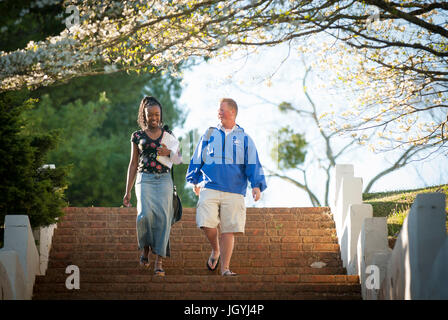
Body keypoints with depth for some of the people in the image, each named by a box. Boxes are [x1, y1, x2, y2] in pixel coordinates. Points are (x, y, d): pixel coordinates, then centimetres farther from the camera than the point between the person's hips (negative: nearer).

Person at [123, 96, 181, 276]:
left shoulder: (167, 134, 12)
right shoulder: (138, 136, 9)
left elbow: (178, 159, 19)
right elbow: (133, 164, 12)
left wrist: (169, 153, -5)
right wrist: (127, 192, 9)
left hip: (164, 180, 1)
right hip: (145, 179, -1)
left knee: (163, 217, -13)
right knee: (145, 214, -23)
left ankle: (159, 262, -12)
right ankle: (145, 249, 3)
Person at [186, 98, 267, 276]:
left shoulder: (244, 139, 10)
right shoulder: (209, 135, 13)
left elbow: (253, 165, 4)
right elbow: (197, 159, 21)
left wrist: (256, 185, -9)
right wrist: (195, 181, 21)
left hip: (234, 192, 0)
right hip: (209, 189, 1)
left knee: (229, 231, -4)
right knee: (207, 224, -16)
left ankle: (225, 268, 2)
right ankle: (215, 251, 14)